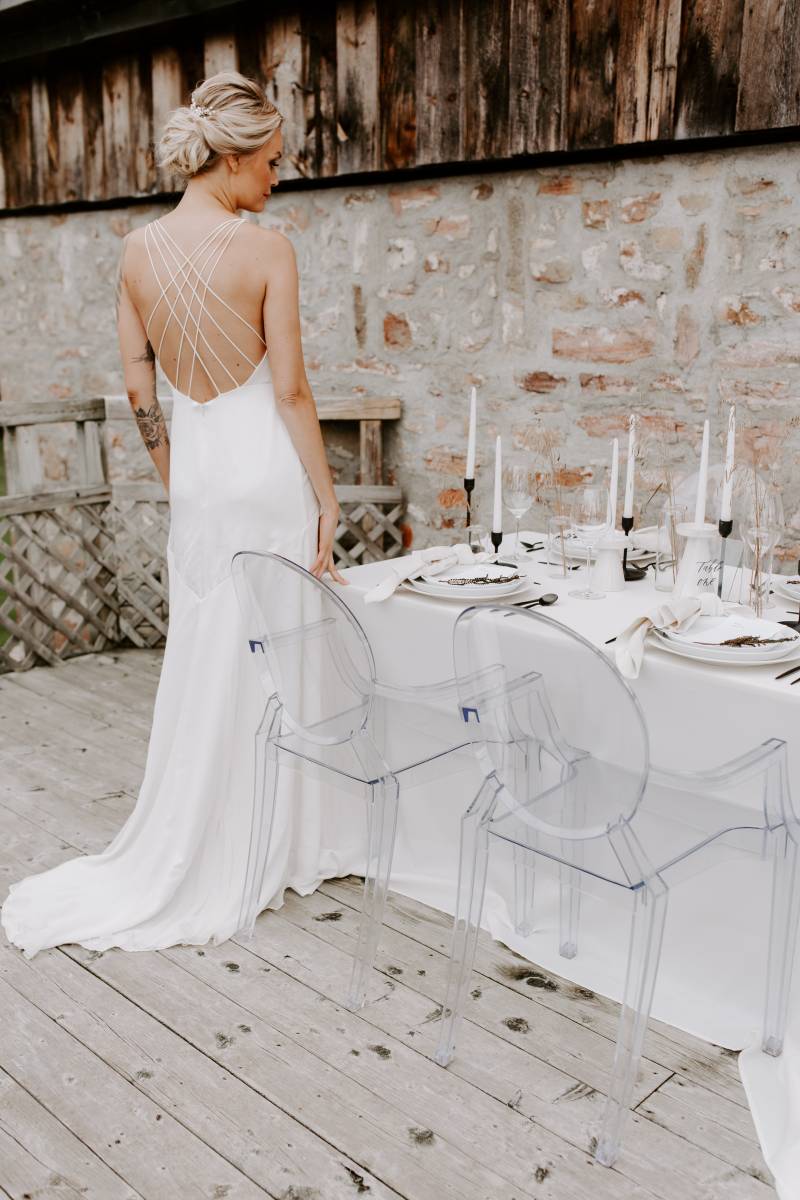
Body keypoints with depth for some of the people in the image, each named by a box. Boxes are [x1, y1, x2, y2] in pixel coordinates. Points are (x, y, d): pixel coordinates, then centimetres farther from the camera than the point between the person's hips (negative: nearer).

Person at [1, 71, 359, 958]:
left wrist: (175, 480, 17)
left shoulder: (138, 251, 4)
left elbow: (139, 392, 7)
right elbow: (290, 388, -12)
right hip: (268, 464, -4)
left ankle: (193, 861, 25)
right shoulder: (266, 250, -10)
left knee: (204, 664, 14)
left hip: (195, 470, 5)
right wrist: (327, 496, -5)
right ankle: (277, 849, 23)